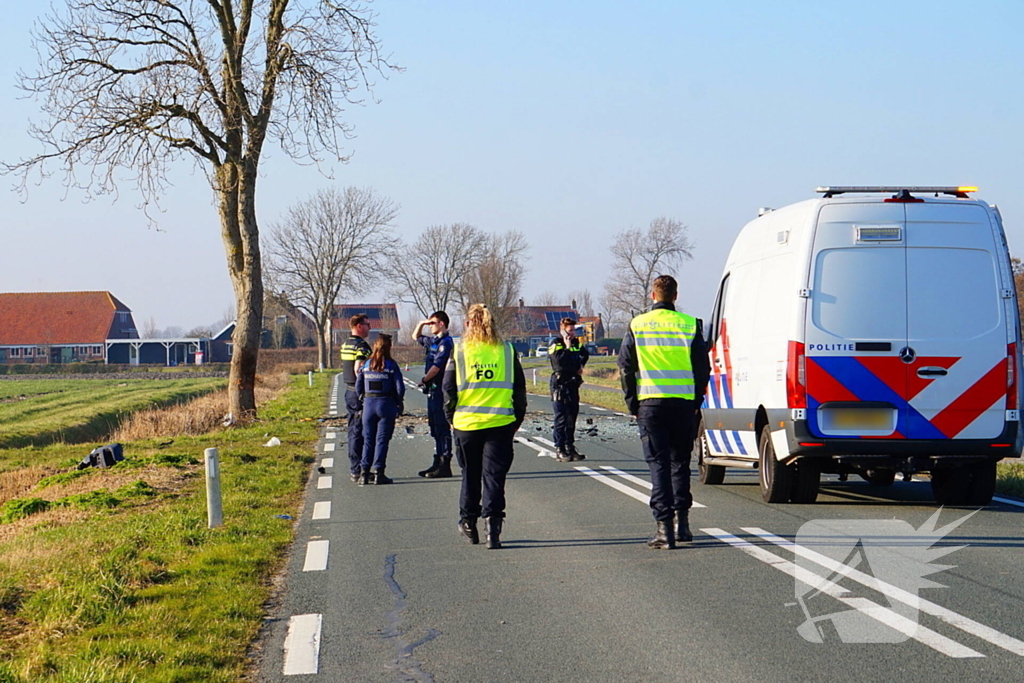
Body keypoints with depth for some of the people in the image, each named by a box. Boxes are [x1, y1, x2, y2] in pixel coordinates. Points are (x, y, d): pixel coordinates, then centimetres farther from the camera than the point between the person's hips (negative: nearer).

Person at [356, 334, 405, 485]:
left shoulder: (366, 365, 3)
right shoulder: (391, 365, -7)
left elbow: (358, 386, 3)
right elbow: (400, 387, -8)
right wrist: (399, 404, 5)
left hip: (369, 404, 3)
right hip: (386, 405, -3)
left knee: (368, 439, 10)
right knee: (382, 439, 1)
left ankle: (365, 473, 7)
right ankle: (378, 472, -3)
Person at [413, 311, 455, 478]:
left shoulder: (445, 342, -13)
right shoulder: (433, 341, 16)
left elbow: (437, 366, -20)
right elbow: (416, 337, 34)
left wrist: (424, 380, -8)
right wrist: (421, 324, 17)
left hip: (440, 389, -10)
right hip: (432, 390, 10)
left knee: (442, 427, -8)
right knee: (435, 427, 12)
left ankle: (445, 466, -7)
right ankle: (438, 463, 17)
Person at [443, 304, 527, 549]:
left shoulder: (459, 351, -1)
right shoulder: (507, 350, 2)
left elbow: (448, 388, 1)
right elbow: (519, 389, 6)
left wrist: (451, 417, 14)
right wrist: (517, 420, 14)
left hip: (466, 423, 0)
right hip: (500, 423, 0)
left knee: (470, 474, 16)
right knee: (494, 475, 1)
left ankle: (468, 522, 26)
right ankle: (493, 524, -11)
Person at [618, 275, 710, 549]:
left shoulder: (637, 325, 2)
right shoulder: (690, 324, 2)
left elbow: (626, 368, 3)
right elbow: (703, 368, 4)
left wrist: (633, 405, 11)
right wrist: (696, 402, 13)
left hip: (650, 403, -1)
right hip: (684, 403, 1)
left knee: (659, 463, 0)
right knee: (680, 461, 15)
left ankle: (664, 527, -7)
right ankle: (682, 521, 13)